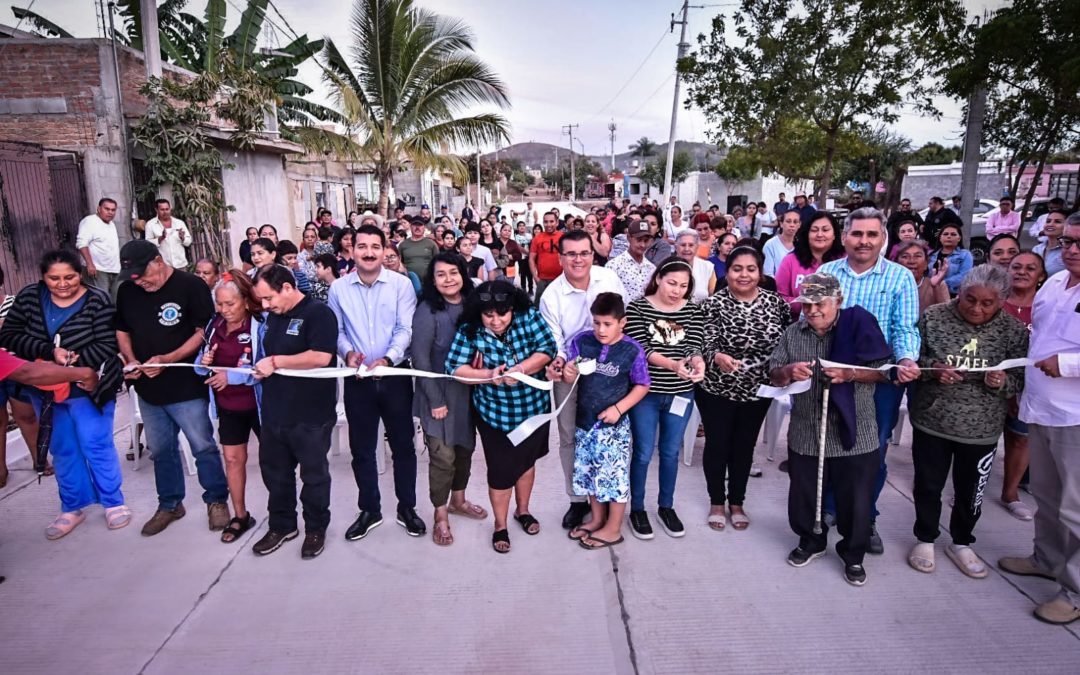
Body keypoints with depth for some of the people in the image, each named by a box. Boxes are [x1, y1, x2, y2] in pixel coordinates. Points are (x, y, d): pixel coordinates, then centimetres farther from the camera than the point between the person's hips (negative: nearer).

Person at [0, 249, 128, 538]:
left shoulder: (97, 301, -15)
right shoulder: (29, 297, -4)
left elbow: (107, 346, -17)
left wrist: (73, 360, -30)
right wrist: (49, 351, -23)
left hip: (88, 388, -4)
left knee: (96, 446, 3)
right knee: (62, 451, 15)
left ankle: (114, 502, 19)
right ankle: (72, 508, 29)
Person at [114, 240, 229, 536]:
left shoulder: (191, 285, -12)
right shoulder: (126, 291, 5)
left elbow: (204, 331, -14)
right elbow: (122, 330, 15)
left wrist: (168, 359, -22)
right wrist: (130, 360, -4)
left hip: (187, 387, -5)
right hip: (148, 388, 5)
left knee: (203, 447, 3)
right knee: (160, 450, 16)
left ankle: (216, 500, 22)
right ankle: (170, 504, 33)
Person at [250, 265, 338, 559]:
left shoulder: (318, 313, -14)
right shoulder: (271, 317, 12)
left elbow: (320, 357, -26)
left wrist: (275, 362, -18)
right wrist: (259, 368, 4)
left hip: (311, 414, -7)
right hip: (274, 411, 8)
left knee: (313, 474, 9)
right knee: (275, 471, 18)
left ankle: (316, 529, 26)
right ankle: (281, 526, 36)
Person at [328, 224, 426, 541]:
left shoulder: (401, 284, -6)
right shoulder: (338, 288, 1)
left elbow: (405, 329, -11)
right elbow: (337, 331, 3)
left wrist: (387, 359, -25)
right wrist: (348, 352, -16)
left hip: (395, 374, -2)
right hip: (357, 377, 2)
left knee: (403, 444, 9)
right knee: (361, 447, 12)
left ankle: (406, 507, 27)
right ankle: (369, 510, 29)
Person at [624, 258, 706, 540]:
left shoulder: (693, 310, 2)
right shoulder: (637, 308, -8)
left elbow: (693, 345, -7)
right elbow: (641, 348, -17)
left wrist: (697, 361, -30)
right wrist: (672, 364, -32)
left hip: (681, 393, 3)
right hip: (645, 392, -3)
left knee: (670, 452, 16)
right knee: (643, 453, 7)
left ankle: (666, 507, 34)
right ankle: (637, 509, 26)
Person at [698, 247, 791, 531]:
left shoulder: (776, 302, -2)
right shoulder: (713, 303, -12)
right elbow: (706, 344, -20)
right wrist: (718, 357, -39)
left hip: (758, 390, 3)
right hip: (717, 389, -3)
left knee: (744, 446, 15)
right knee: (717, 445, 8)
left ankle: (737, 503, 33)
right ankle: (717, 503, 28)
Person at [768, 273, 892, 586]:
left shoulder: (859, 326, -6)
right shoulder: (793, 333, 4)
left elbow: (883, 371, -6)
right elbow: (774, 375, 7)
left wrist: (849, 374, -23)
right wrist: (789, 371, -16)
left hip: (854, 435, -3)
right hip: (805, 434, 3)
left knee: (855, 499, 7)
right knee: (804, 494, 15)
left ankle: (853, 555, 29)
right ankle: (811, 541, 39)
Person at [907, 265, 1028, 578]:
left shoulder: (1014, 331, -5)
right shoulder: (933, 318, -8)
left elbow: (1022, 380, 0)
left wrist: (1002, 382, -22)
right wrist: (933, 369, -21)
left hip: (981, 430, 1)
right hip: (932, 422, -1)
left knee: (970, 492, 16)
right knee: (928, 486, 13)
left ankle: (961, 543, 38)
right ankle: (925, 539, 34)